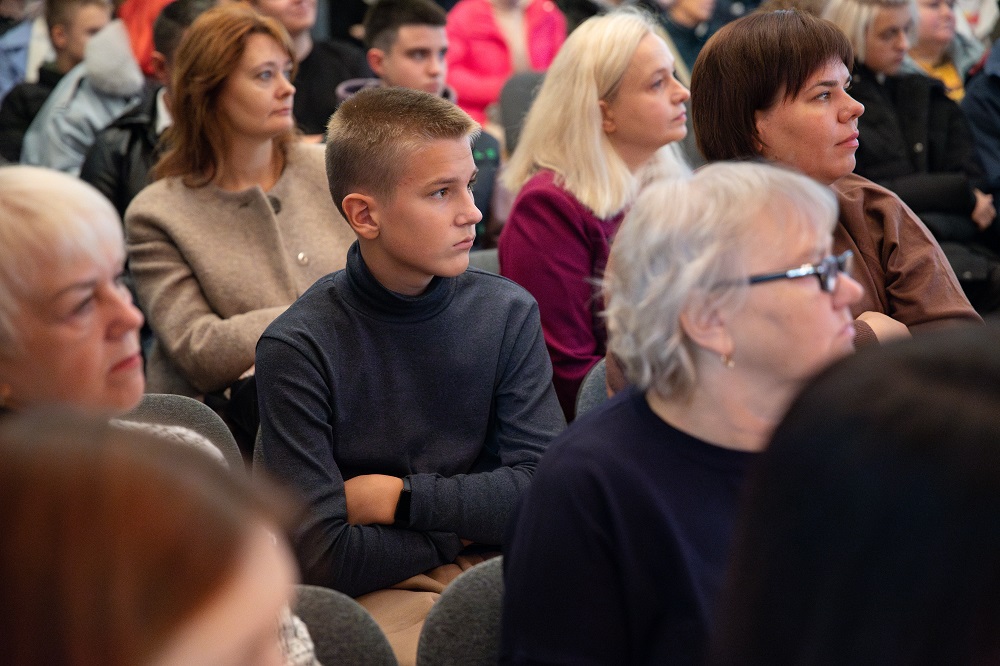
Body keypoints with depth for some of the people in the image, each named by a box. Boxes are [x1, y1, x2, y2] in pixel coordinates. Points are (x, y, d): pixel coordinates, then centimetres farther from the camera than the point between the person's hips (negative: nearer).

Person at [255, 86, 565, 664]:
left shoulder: (509, 313, 3)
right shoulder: (298, 349, -10)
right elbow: (324, 557, -14)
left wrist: (398, 498, -9)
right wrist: (468, 517, -4)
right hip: (377, 596, -4)